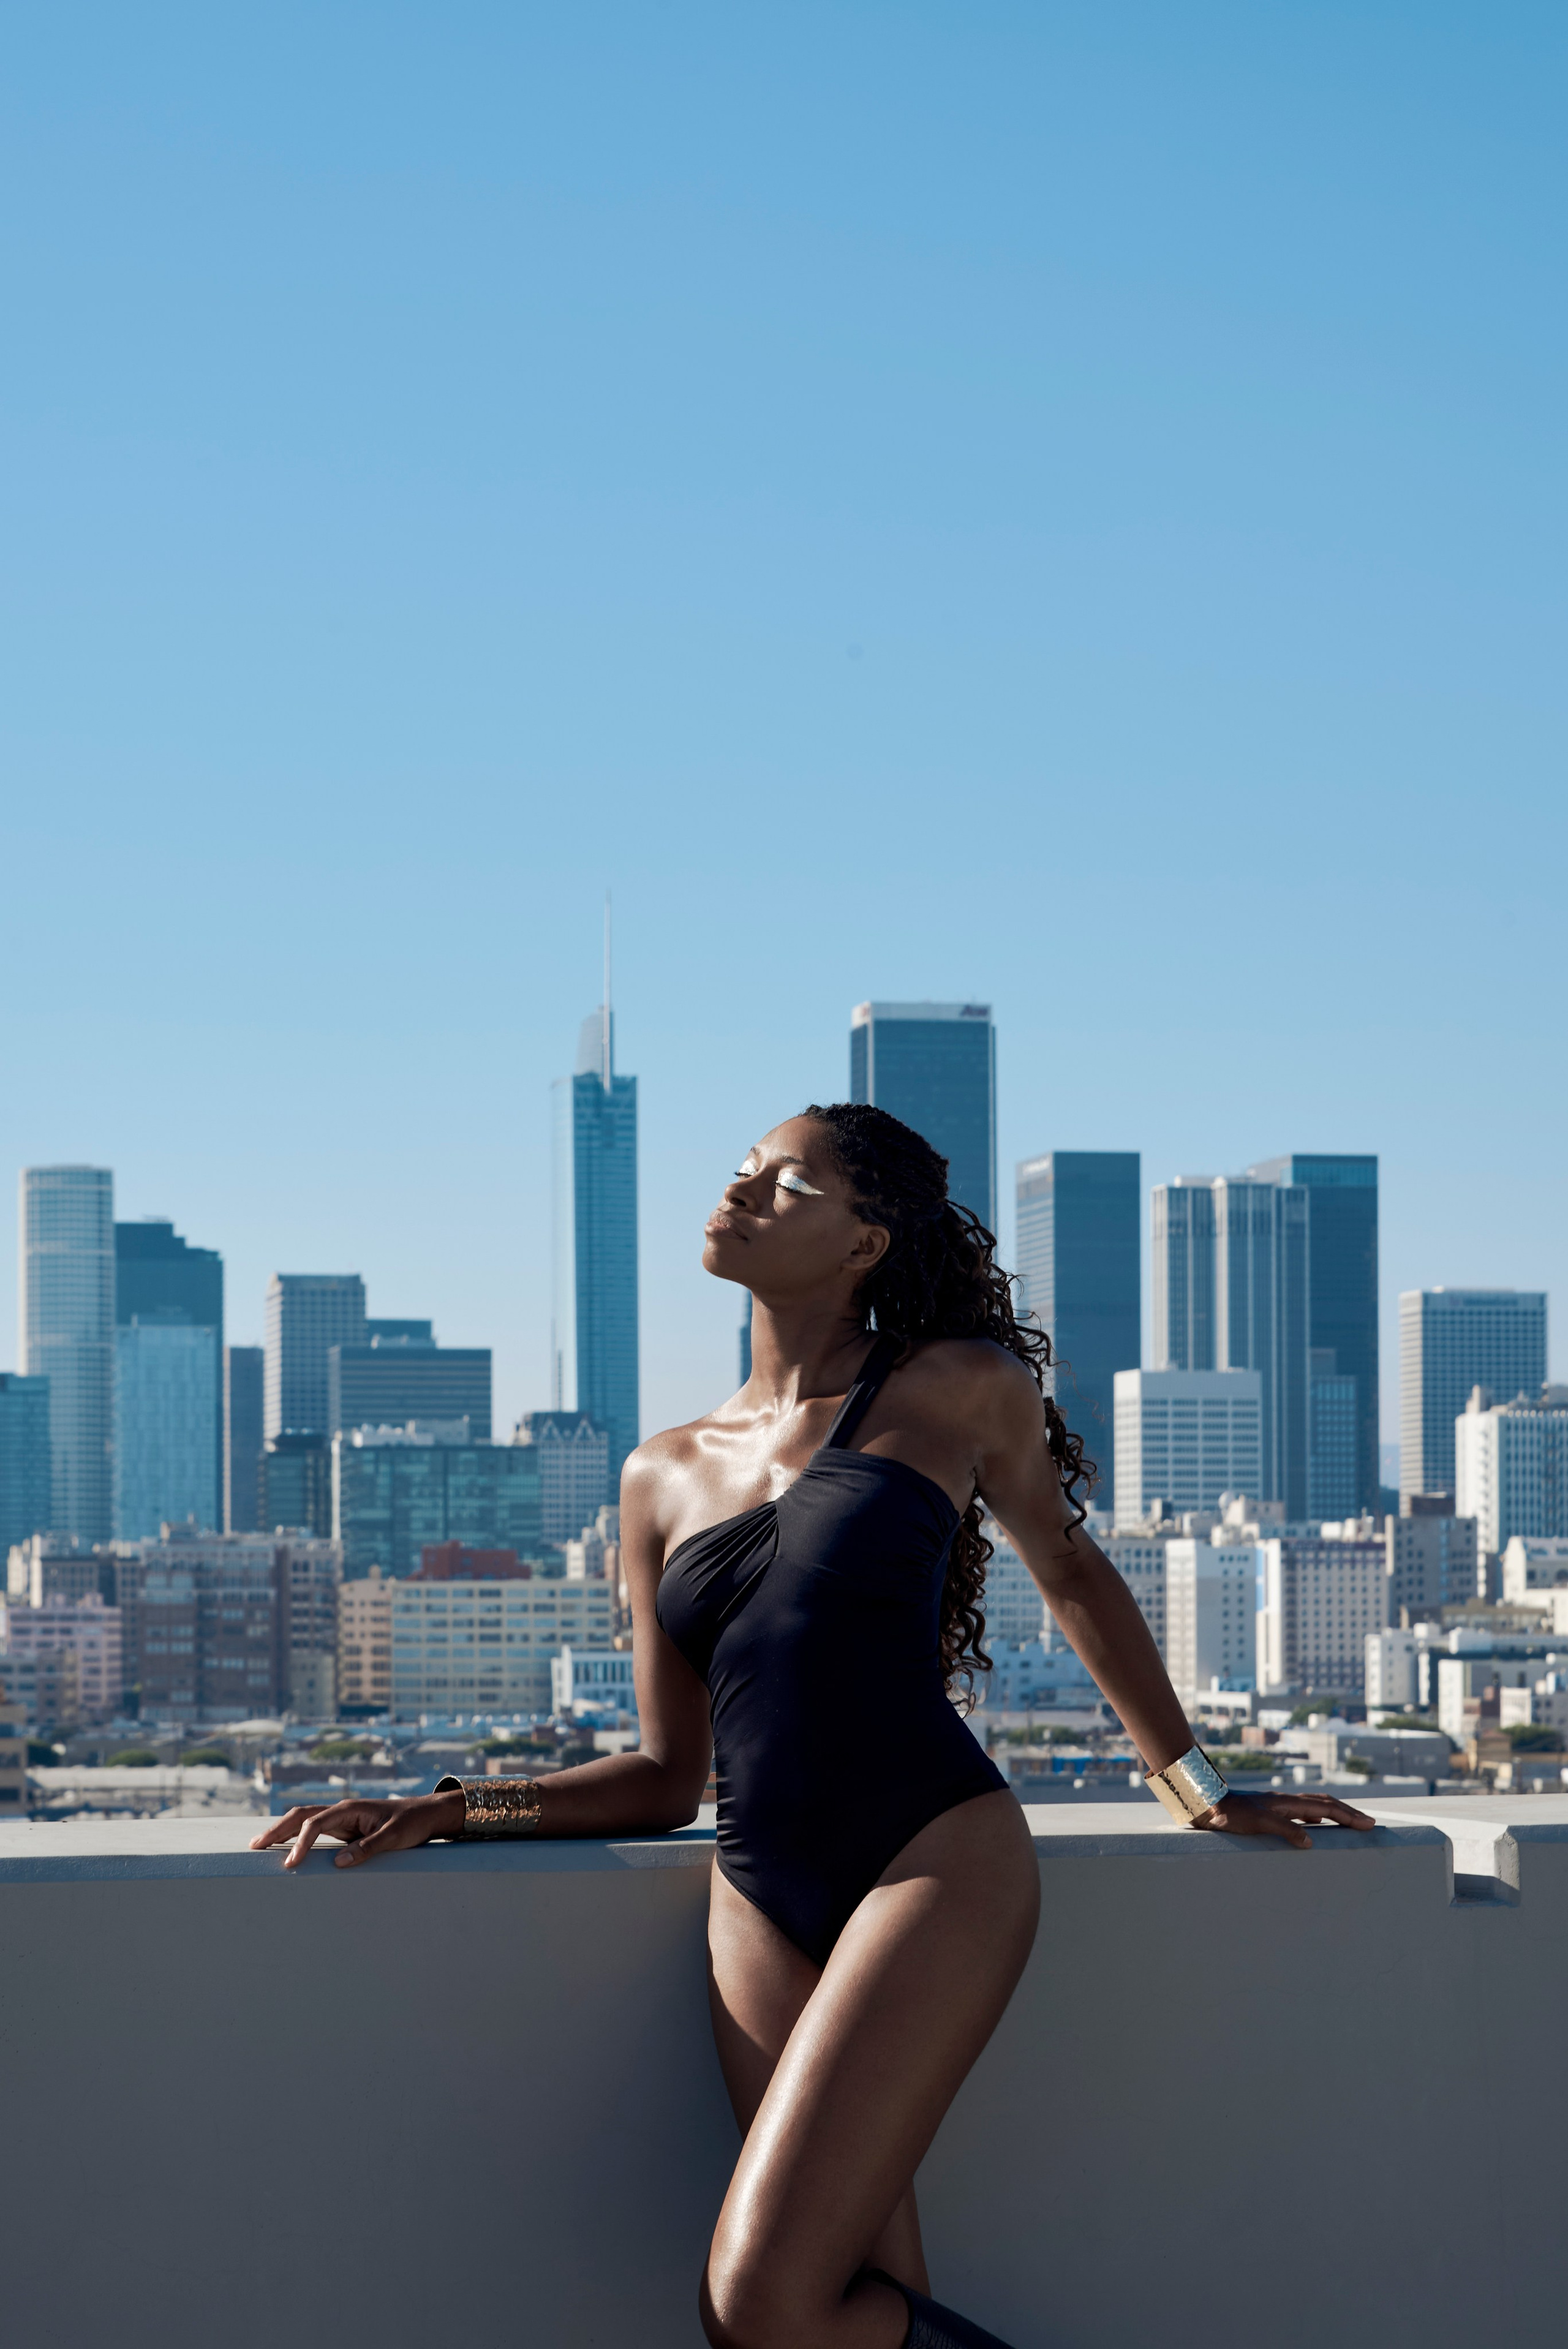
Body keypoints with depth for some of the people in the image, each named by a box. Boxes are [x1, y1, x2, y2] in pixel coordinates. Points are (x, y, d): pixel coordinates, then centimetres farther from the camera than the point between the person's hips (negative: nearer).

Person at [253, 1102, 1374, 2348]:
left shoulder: (960, 1389, 6)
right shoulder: (665, 1476, 17)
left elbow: (1072, 1572, 23)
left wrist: (1201, 1790, 26)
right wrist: (444, 1810, 7)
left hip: (934, 1862, -5)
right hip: (765, 1906, 5)